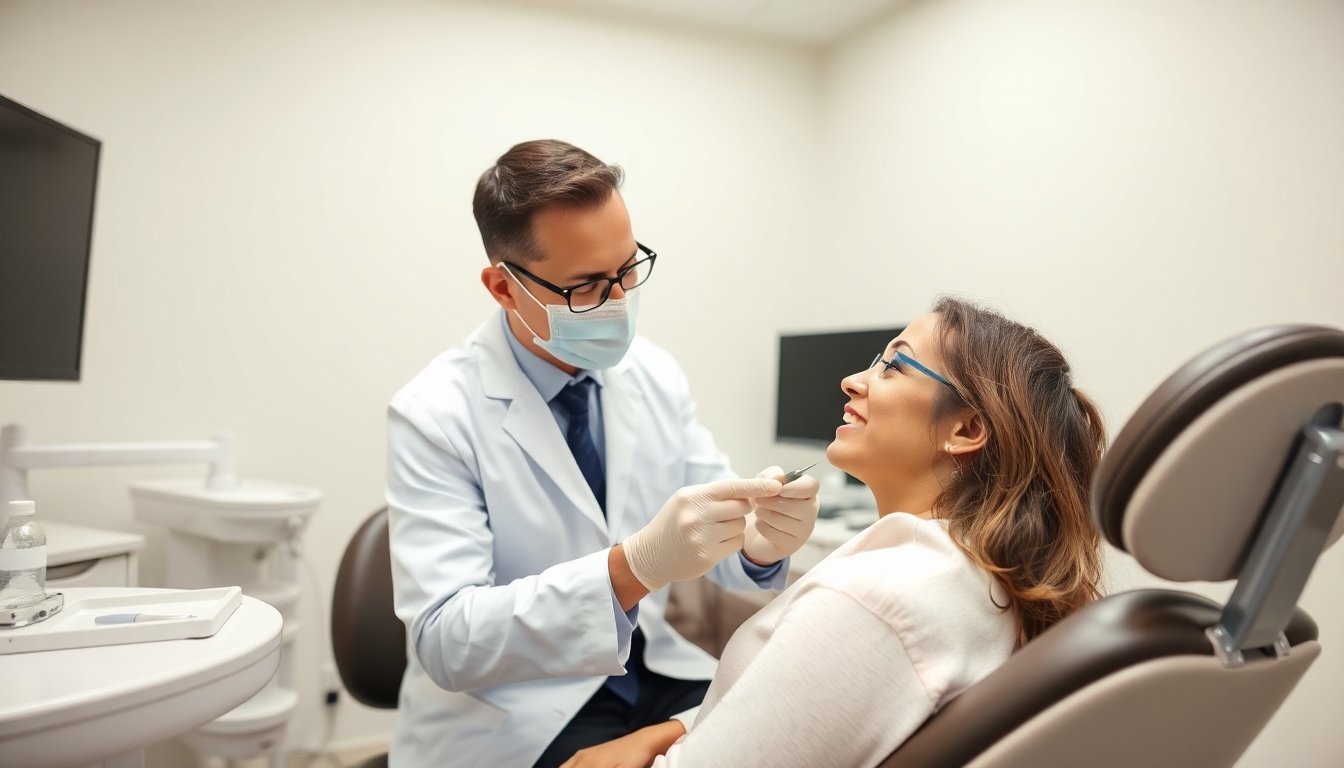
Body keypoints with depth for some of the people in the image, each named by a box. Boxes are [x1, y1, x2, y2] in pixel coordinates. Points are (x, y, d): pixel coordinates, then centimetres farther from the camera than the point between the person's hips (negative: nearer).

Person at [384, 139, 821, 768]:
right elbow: (444, 640, -22)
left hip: (661, 678, 5)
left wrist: (760, 543, -21)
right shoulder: (435, 415, -15)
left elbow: (710, 544, 4)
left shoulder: (655, 374, 0)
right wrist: (633, 566, -36)